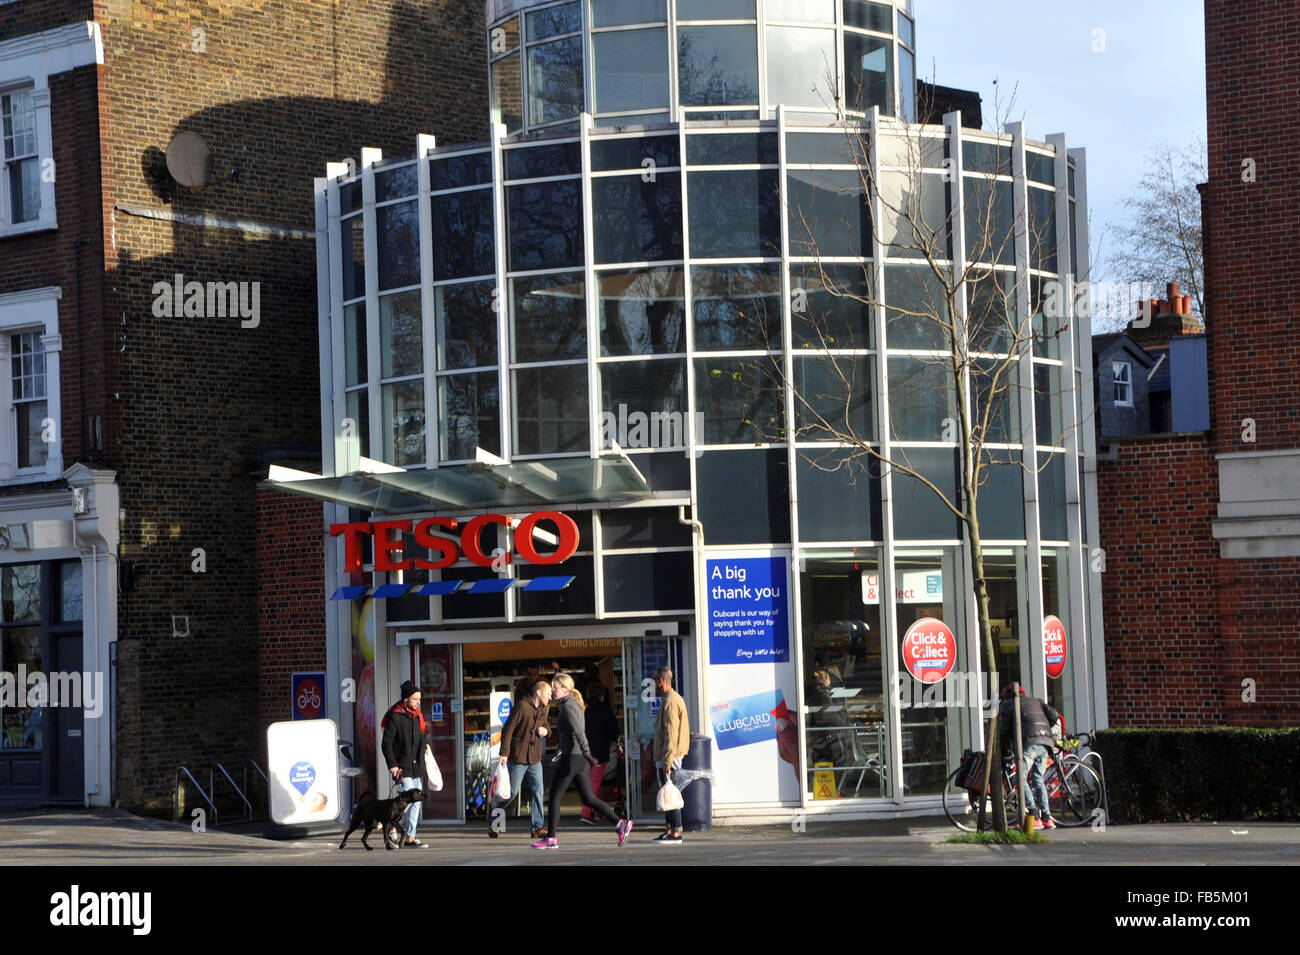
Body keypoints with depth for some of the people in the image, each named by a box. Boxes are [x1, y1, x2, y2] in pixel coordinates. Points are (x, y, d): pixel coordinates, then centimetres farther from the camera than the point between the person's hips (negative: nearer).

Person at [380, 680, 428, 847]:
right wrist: (392, 765, -15)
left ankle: (410, 837, 10)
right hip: (402, 768, -8)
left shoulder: (417, 716, 13)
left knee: (417, 802, 5)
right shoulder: (395, 716, -10)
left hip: (415, 767, 8)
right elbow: (386, 743, -11)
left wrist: (421, 761, 15)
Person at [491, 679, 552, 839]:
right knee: (512, 792, 1)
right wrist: (504, 753, -17)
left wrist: (545, 729, -1)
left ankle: (538, 827, -1)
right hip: (518, 757, -6)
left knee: (538, 791, -3)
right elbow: (507, 729, -14)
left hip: (535, 757, 6)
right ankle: (493, 810, 25)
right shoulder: (522, 706, -13)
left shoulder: (542, 709, 11)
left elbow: (545, 725, 25)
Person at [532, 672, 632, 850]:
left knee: (555, 797, 1)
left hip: (572, 758, -9)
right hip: (581, 759, 9)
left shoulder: (568, 707, -12)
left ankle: (550, 839, 5)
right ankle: (620, 823, 0)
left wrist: (587, 754, -31)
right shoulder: (574, 705, 17)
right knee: (588, 798, 9)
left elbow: (578, 731, -24)